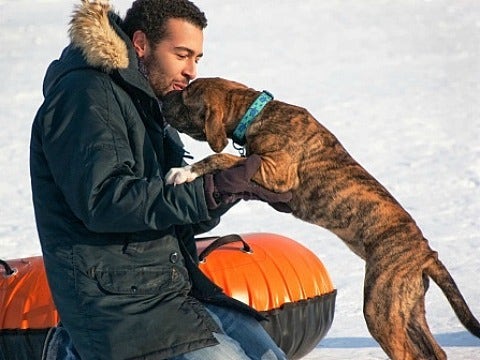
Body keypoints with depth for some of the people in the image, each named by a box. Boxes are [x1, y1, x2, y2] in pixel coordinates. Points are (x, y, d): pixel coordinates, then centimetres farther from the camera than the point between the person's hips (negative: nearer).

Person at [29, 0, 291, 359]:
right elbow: (103, 201, -26)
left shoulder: (142, 103, 19)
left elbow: (180, 217, 17)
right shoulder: (85, 95, -12)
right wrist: (219, 187, -27)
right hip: (120, 300, -10)